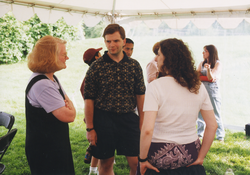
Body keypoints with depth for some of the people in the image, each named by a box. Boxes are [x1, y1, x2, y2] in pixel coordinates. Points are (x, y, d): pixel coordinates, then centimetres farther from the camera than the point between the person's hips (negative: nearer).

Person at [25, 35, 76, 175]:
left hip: (57, 144, 10)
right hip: (45, 149, -10)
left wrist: (67, 106, -7)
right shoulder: (42, 85, -26)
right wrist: (70, 106, -6)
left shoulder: (52, 78, 7)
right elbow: (68, 116, -27)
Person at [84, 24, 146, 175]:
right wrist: (90, 128, -5)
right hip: (103, 119, -1)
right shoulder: (96, 67, -3)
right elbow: (89, 99, -2)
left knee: (137, 162, 1)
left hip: (129, 119, 2)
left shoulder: (134, 65, 3)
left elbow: (140, 95, 8)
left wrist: (142, 122, 3)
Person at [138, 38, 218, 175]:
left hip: (161, 155, -4)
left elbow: (147, 130, -22)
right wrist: (200, 157, 8)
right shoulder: (198, 86, 0)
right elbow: (212, 125, 2)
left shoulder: (155, 86, -15)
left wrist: (142, 160, -10)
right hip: (191, 154, 5)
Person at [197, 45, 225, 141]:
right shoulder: (202, 63, 12)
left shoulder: (218, 64, -2)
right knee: (200, 113, 5)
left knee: (216, 114, -4)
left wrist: (208, 69, -31)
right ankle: (200, 134, 17)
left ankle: (220, 136, 4)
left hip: (213, 89, -4)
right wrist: (209, 78, -7)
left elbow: (211, 77, -14)